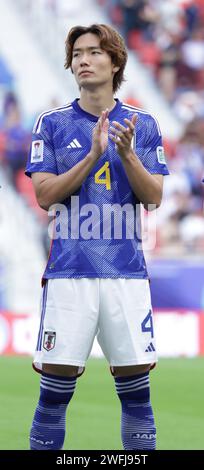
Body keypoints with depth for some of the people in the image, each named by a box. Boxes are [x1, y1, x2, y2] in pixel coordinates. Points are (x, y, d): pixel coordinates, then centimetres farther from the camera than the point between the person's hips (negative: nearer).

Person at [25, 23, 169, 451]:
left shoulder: (143, 125, 9)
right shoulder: (52, 123, 6)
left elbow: (154, 197, 3)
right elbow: (45, 195, -3)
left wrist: (127, 154, -13)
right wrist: (93, 155, -14)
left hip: (127, 270, 1)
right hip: (69, 272, -1)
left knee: (136, 389, 2)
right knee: (55, 390, -4)